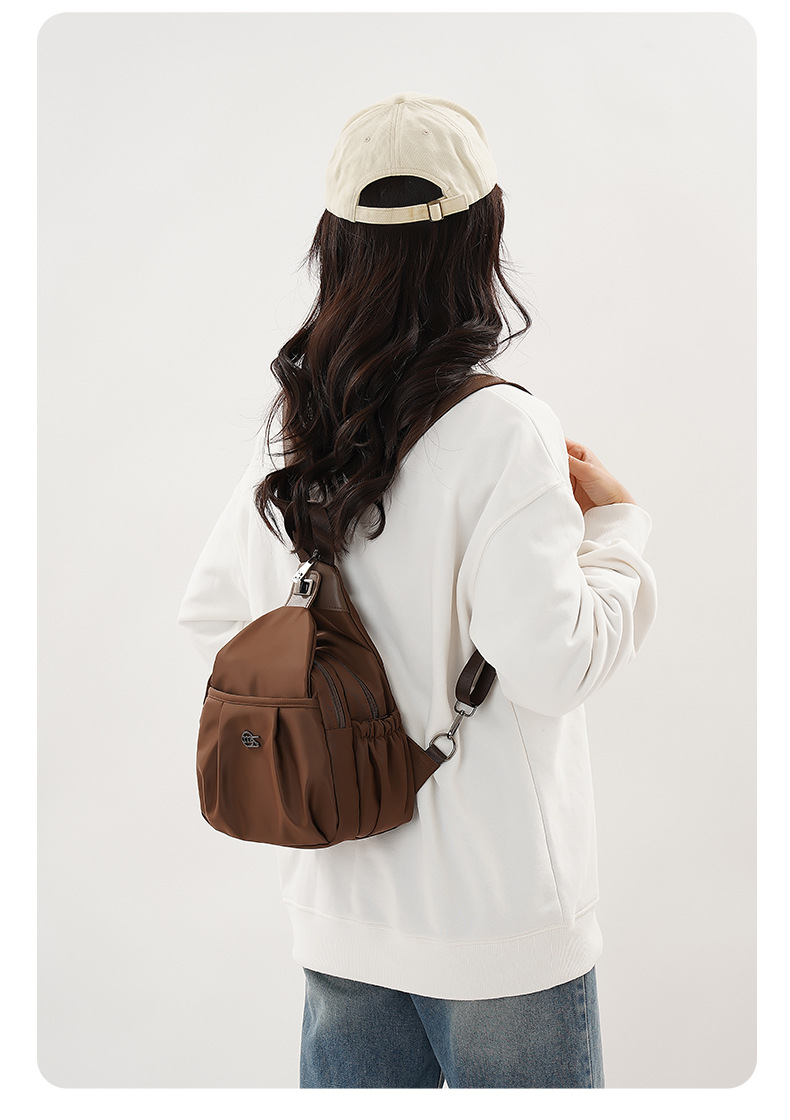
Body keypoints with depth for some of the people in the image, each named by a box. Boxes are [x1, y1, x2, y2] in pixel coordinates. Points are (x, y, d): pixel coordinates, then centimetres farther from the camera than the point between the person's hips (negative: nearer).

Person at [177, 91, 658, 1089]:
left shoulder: (290, 430, 1)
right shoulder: (498, 428, -18)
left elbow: (211, 617, 12)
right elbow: (553, 661, -21)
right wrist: (614, 524, -7)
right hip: (495, 912, -5)